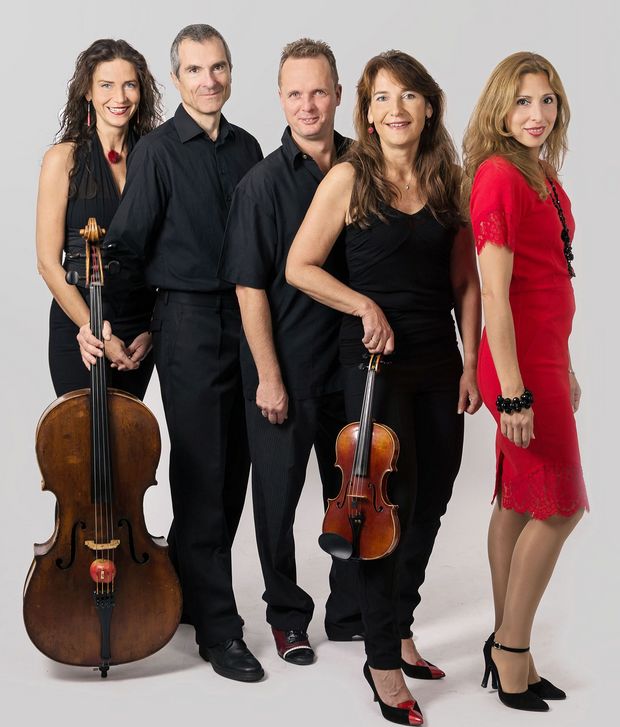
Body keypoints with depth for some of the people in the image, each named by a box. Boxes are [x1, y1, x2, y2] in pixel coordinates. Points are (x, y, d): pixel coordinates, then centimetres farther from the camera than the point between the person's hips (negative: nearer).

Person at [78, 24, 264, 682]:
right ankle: (217, 628, 5)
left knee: (233, 469, 10)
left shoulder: (246, 148, 12)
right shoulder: (157, 151, -3)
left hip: (244, 317, 5)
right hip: (188, 322, -5)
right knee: (202, 475, -3)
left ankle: (187, 590, 30)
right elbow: (126, 243, -6)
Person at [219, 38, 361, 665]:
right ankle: (287, 617, 27)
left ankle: (350, 612, 31)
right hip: (285, 371, -3)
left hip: (351, 363, 4)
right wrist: (269, 377, -13)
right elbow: (250, 289, -10)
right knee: (278, 496, 8)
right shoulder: (263, 183, -9)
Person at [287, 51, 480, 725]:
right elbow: (300, 266, -5)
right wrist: (364, 304, -13)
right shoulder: (350, 177, -4)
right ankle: (383, 659, 8)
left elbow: (465, 281, 10)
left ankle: (397, 624, 33)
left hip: (439, 362, 5)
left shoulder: (448, 181, 8)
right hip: (373, 359, -5)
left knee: (432, 501, 11)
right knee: (387, 501, -5)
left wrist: (470, 364, 4)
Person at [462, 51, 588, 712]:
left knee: (518, 504, 13)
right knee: (560, 506, -1)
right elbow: (495, 293, -19)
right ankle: (511, 653, 12)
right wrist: (514, 390, -21)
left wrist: (564, 369, 20)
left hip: (544, 356, 9)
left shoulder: (542, 175, 13)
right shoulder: (498, 175, -15)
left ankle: (506, 648, 23)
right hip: (521, 362, -9)